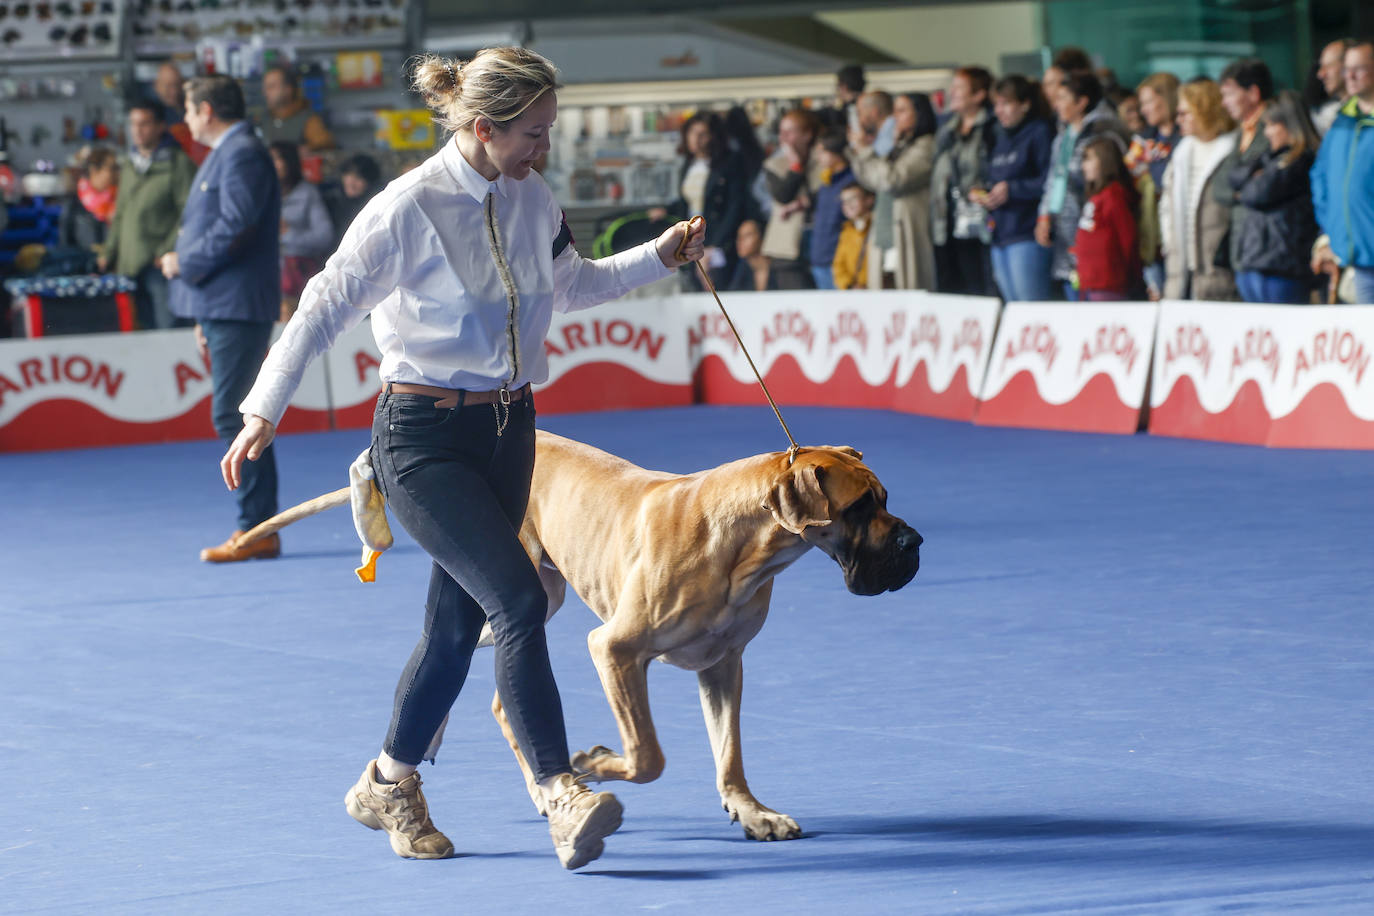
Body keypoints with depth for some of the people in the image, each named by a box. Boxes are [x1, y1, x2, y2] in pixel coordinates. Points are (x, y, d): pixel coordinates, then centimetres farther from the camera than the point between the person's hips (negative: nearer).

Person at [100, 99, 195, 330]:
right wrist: (109, 252, 17)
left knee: (167, 325, -12)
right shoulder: (130, 164, 19)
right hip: (131, 265, 7)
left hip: (159, 265, -7)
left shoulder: (178, 162, -4)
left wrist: (168, 251, -15)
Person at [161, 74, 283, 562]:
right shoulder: (225, 154, 21)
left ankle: (257, 529, -12)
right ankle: (258, 527, 12)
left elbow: (235, 228, -22)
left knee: (232, 414, -12)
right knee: (235, 415, 10)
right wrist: (205, 318, 22)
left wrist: (185, 262, -10)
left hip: (238, 305, -11)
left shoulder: (242, 154, -11)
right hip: (222, 306, 11)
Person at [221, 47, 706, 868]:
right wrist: (265, 413, -17)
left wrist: (659, 257, 13)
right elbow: (327, 307, -14)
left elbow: (574, 284, 24)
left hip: (507, 429, 7)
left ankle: (389, 788, 29)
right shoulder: (411, 208, -16)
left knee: (459, 625, 11)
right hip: (425, 437, -7)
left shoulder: (533, 200, 5)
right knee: (518, 599, -21)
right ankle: (562, 797, -23)